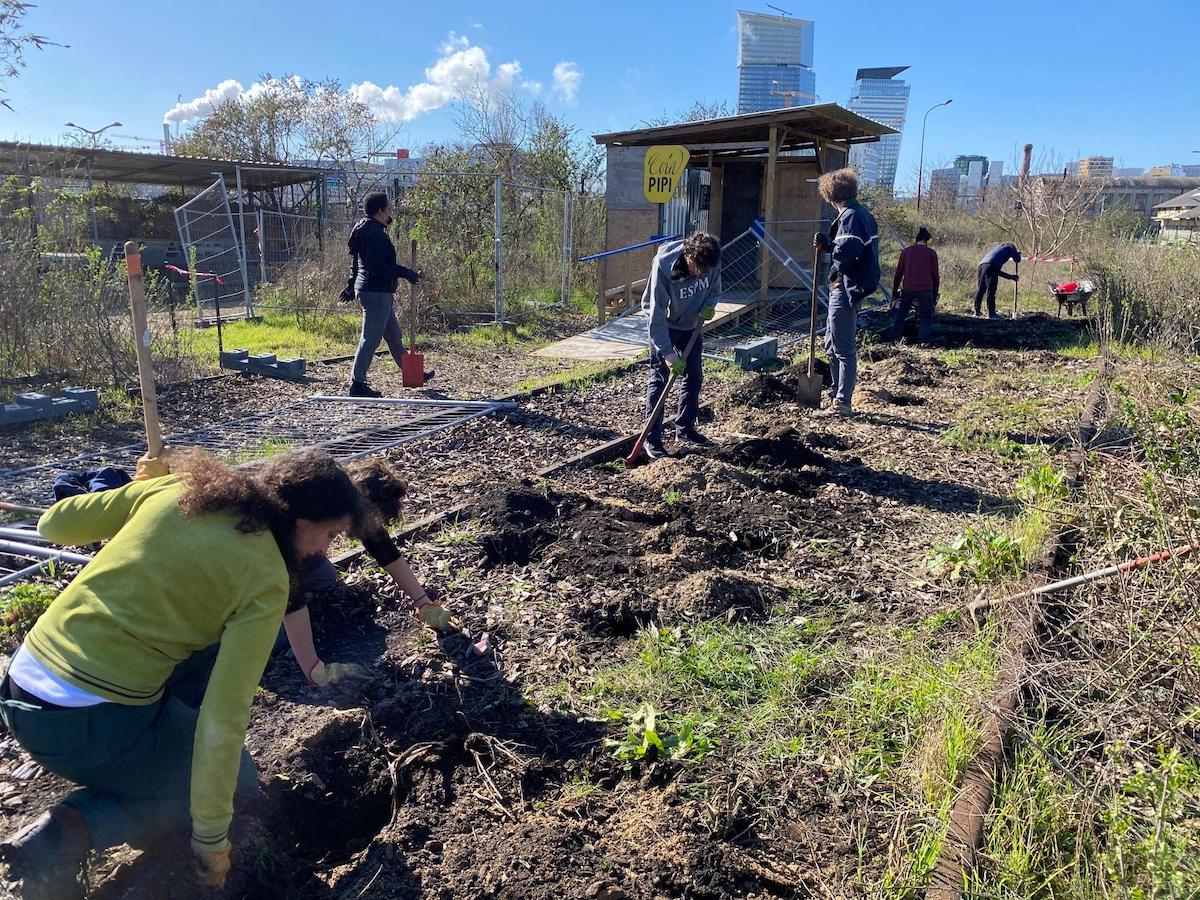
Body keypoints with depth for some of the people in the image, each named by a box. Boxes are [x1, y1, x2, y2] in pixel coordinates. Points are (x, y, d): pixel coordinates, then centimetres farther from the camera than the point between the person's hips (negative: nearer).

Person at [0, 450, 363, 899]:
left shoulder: (176, 487, 2)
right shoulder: (266, 580, -14)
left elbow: (54, 524, 12)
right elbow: (224, 718, -17)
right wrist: (211, 839, -6)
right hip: (87, 728, -7)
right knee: (236, 781, 16)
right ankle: (75, 829, -1)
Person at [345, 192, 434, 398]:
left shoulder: (365, 230, 16)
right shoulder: (375, 233, -17)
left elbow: (356, 262, 23)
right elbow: (376, 265, -25)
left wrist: (352, 285, 29)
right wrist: (404, 273, -20)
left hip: (366, 288, 11)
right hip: (376, 292, -11)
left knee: (394, 336, 19)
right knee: (371, 338, -6)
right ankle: (357, 384, -2)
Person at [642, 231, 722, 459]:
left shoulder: (711, 262, -19)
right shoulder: (663, 267, -34)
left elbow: (715, 289, 3)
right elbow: (657, 316, -32)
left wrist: (709, 305, -20)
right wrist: (669, 354, -33)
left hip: (691, 326, 5)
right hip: (664, 327, -5)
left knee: (694, 377, 10)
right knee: (659, 379, -7)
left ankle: (685, 428, 26)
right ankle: (652, 438, -1)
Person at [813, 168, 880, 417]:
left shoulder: (850, 216, -17)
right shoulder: (862, 213, 14)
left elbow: (846, 252, -26)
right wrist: (828, 245, 4)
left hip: (845, 289, -10)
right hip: (849, 287, 10)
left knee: (843, 348, -4)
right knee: (832, 343, 19)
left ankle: (843, 403, 3)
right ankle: (837, 393, 28)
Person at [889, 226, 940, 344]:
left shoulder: (906, 251, 12)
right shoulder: (931, 253, 8)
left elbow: (898, 273, 10)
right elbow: (935, 276, 7)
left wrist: (894, 294, 14)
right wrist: (935, 296, 14)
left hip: (907, 289, 2)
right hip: (925, 290, -2)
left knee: (900, 316, 19)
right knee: (925, 319, 8)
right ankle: (923, 341, -1)